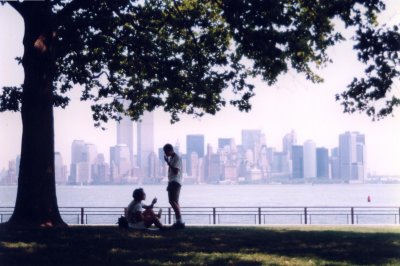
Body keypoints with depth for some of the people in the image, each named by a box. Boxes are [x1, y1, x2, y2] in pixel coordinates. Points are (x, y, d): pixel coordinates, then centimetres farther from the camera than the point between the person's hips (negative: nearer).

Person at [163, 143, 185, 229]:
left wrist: (168, 162, -18)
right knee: (174, 202, 9)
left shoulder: (177, 158, -12)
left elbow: (176, 171, -20)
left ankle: (180, 221, -22)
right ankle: (178, 222, 12)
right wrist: (169, 184, 22)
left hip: (176, 182, -10)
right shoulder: (171, 158, 18)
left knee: (172, 201, -19)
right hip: (171, 182, 10)